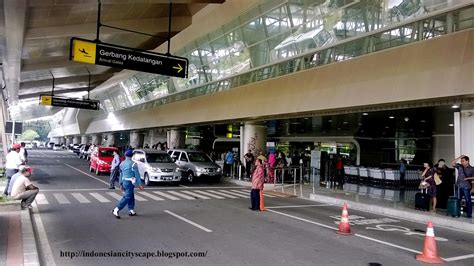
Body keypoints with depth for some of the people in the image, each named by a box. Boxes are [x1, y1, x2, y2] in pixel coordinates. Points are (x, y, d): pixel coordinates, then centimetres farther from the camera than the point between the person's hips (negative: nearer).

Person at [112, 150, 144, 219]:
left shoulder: (122, 164, 9)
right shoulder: (133, 164, -13)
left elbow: (121, 174, 15)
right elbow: (137, 175, -11)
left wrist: (121, 184, 23)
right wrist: (140, 185, -7)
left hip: (124, 182, 8)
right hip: (130, 182, -8)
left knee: (131, 196, 17)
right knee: (127, 197, -7)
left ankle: (131, 210, 21)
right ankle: (116, 210, -14)